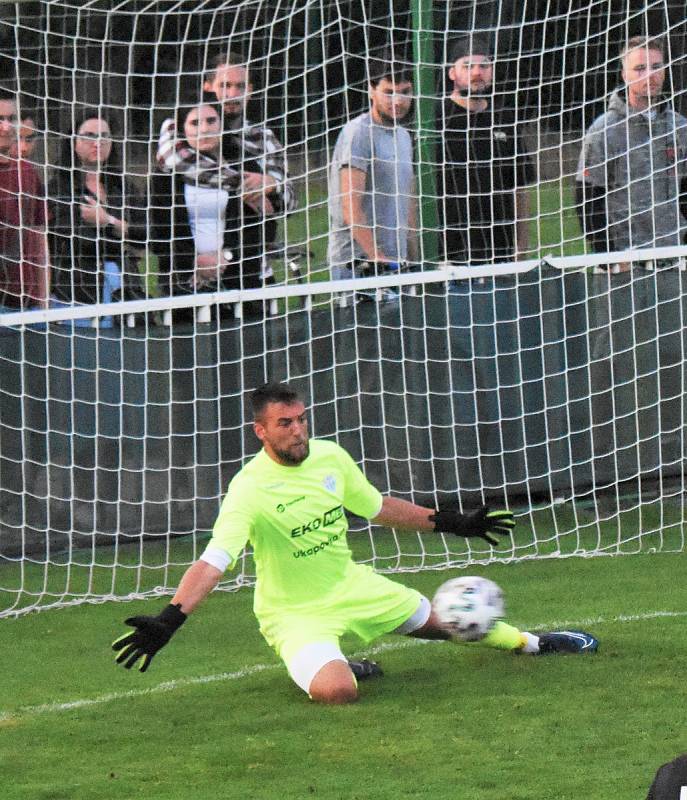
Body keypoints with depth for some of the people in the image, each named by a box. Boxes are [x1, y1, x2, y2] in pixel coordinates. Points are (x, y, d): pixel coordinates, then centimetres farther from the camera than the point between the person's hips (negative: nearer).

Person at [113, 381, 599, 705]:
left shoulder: (330, 456, -5)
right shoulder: (250, 490, -26)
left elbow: (378, 507, 12)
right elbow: (213, 561, -35)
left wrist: (452, 522, 16)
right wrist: (171, 618, -50)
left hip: (350, 584, 6)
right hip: (296, 613, -6)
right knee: (336, 691, -33)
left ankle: (530, 643, 47)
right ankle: (336, 667, 4)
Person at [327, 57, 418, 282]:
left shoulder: (403, 136, 18)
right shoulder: (358, 133, -9)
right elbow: (351, 208, -16)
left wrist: (413, 260, 16)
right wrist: (377, 258, -19)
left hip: (396, 264, 7)